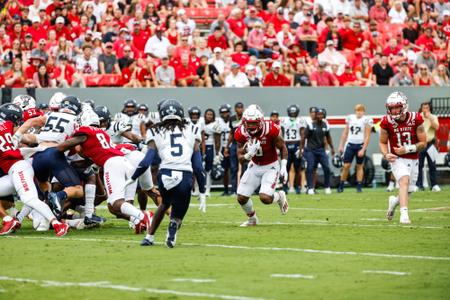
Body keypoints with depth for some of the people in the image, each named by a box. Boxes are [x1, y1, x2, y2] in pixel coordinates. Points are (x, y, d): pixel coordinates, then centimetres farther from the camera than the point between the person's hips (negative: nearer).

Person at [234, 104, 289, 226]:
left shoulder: (270, 130, -25)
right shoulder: (241, 133, -15)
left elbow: (283, 148, -8)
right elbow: (240, 158, -9)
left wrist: (284, 167, -15)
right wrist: (248, 154, -31)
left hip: (271, 167, -4)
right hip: (254, 166, 4)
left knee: (265, 198, -22)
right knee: (241, 198, -2)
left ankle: (280, 196, 15)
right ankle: (252, 219, 29)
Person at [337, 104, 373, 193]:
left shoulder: (366, 120, -6)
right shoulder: (350, 118, 8)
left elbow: (367, 137, -7)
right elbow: (345, 133, 14)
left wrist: (363, 149, -13)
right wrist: (341, 145, 10)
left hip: (360, 145, -3)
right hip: (350, 145, 3)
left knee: (359, 166, 5)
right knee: (346, 166, 0)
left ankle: (359, 186, 11)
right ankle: (341, 186, 7)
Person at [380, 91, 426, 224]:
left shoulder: (416, 120, -10)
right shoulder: (387, 122, -9)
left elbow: (423, 143, -7)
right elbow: (383, 142, 3)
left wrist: (407, 149, -20)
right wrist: (386, 154, -17)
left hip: (413, 160, 2)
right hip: (398, 159, -2)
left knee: (407, 192, 10)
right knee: (404, 181, -28)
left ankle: (394, 201, 44)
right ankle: (404, 214, -34)